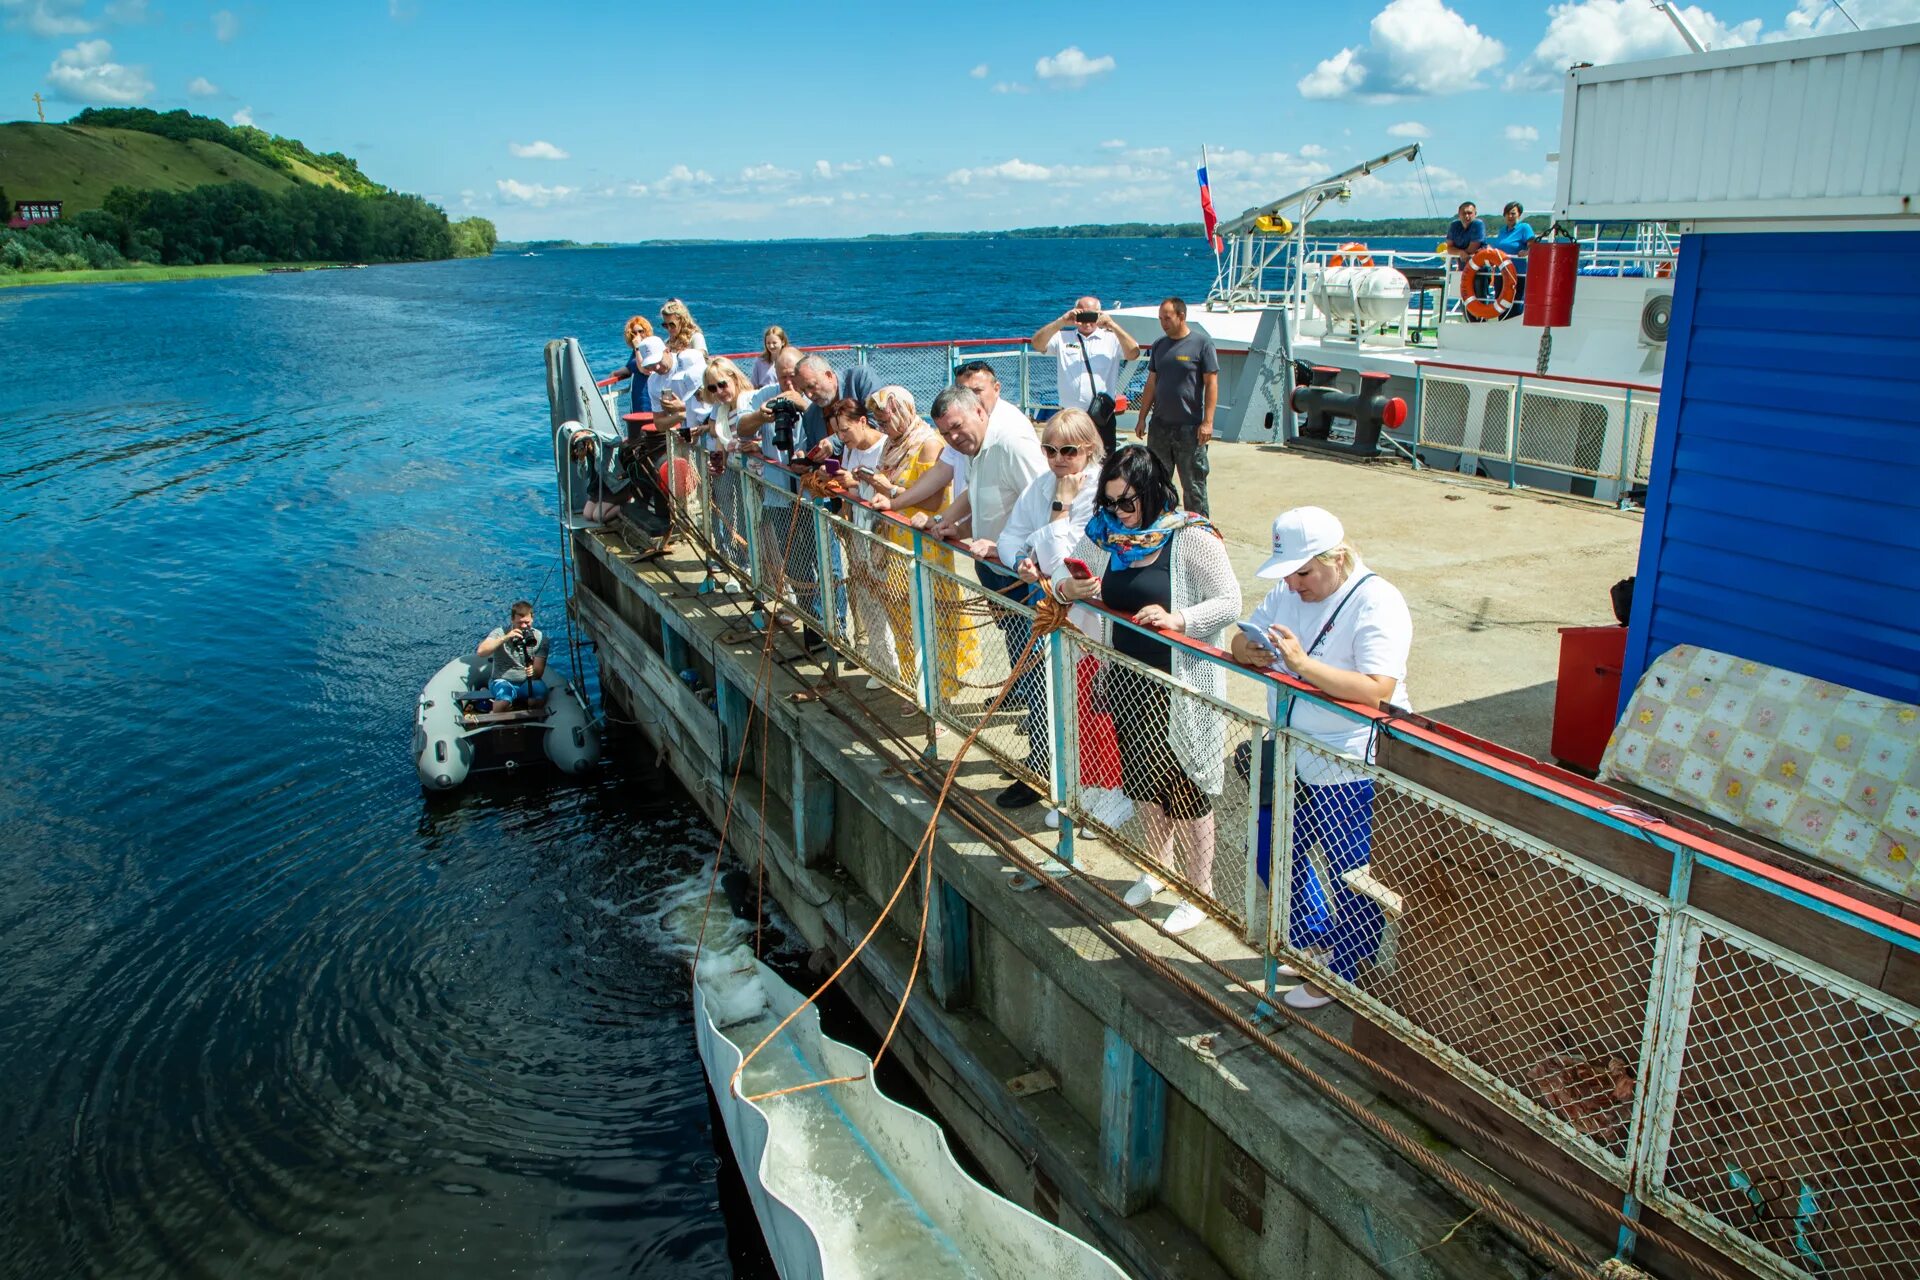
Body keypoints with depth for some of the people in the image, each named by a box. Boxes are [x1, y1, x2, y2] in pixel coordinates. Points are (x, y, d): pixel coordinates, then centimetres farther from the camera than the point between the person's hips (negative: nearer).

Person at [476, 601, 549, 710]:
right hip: (503, 680, -2)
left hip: (527, 682, 2)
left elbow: (539, 672, -7)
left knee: (540, 698, -31)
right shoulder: (500, 632, -7)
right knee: (505, 700, -36)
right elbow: (481, 652, -23)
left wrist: (533, 671, -32)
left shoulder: (540, 637, -3)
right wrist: (505, 638, -33)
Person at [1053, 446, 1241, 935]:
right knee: (1143, 781, 21)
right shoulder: (1105, 533, 1)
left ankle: (1199, 890, 25)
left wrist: (1178, 619, -31)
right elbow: (1063, 574, 11)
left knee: (1187, 787, 6)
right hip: (1128, 680, 6)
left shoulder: (1191, 537, -15)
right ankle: (1159, 865, 44)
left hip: (1180, 688, -6)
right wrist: (1067, 587, -12)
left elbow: (1230, 601, -15)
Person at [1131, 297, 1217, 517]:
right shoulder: (1159, 344, 10)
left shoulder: (1202, 343, -5)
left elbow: (1211, 384, -7)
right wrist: (1142, 418, 12)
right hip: (1160, 425, 5)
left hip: (1190, 427, -5)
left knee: (1193, 483, 2)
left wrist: (1207, 421, -13)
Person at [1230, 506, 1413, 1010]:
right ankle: (1312, 943, 44)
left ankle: (1342, 973, 29)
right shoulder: (1287, 592, 2)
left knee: (1351, 879, 6)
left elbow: (1377, 690, -31)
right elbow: (1241, 639, 8)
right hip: (1290, 758, 8)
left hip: (1349, 770, -8)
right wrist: (1250, 651, -16)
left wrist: (1302, 663, -36)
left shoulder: (1377, 603, -21)